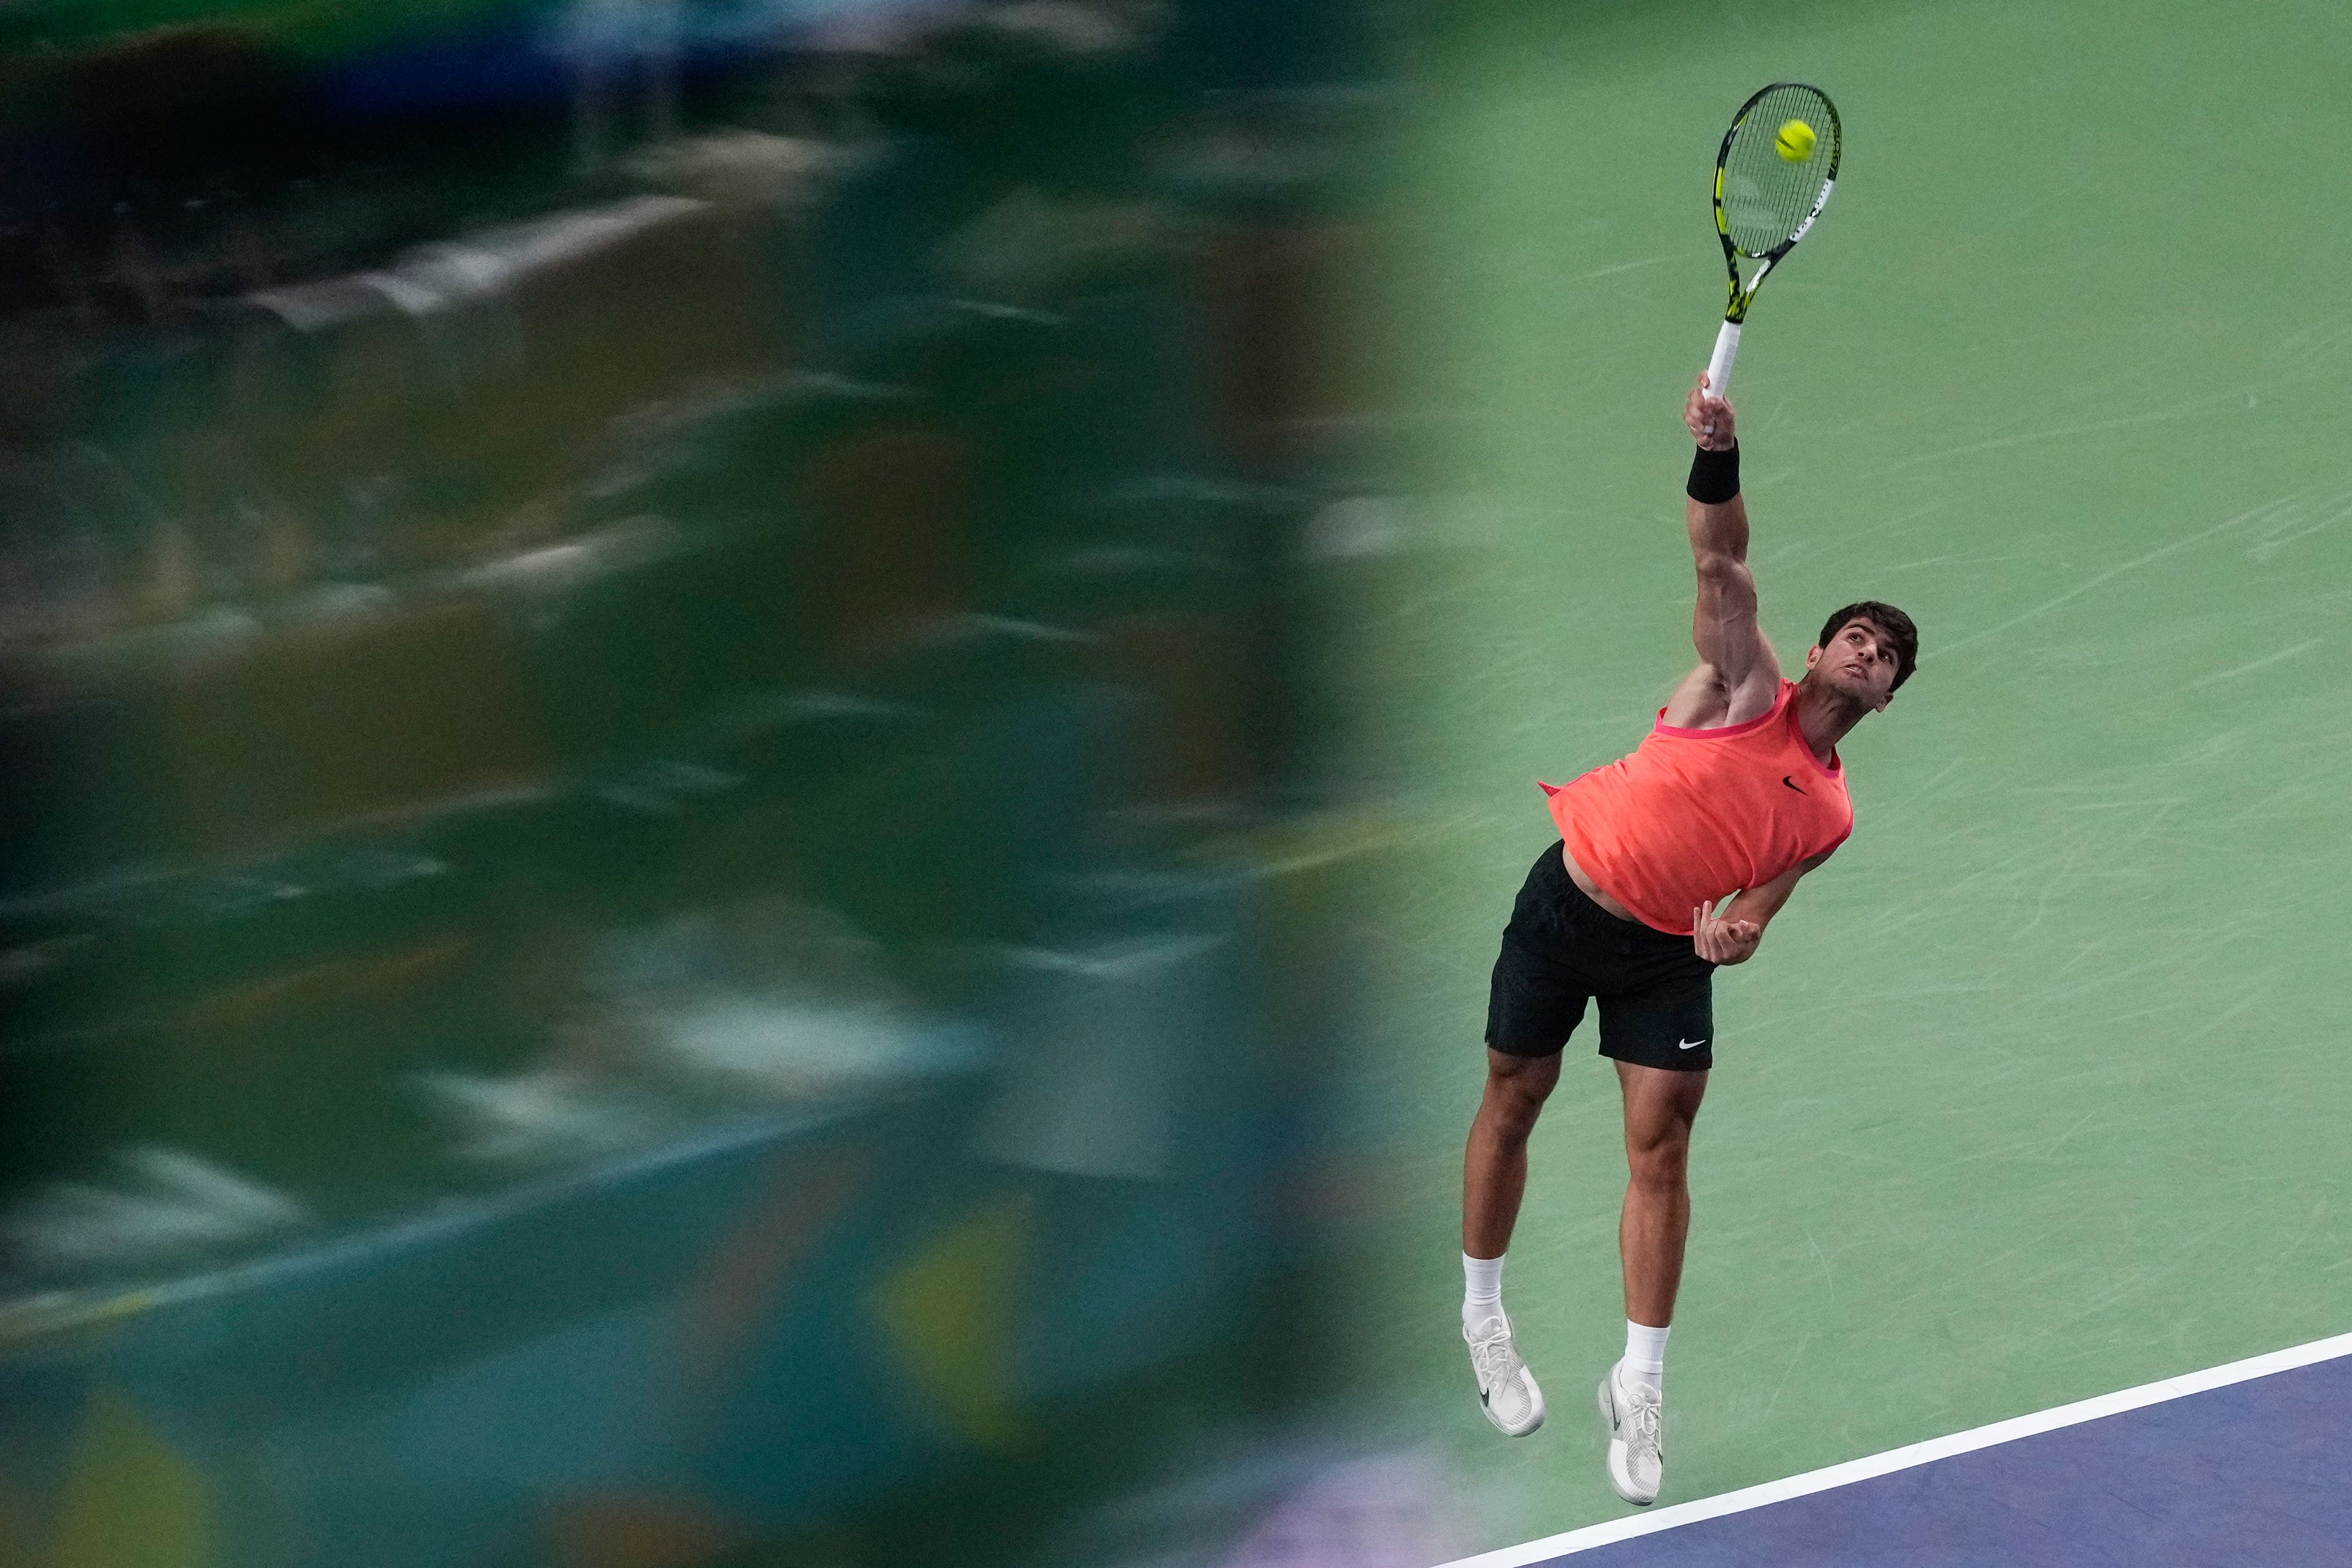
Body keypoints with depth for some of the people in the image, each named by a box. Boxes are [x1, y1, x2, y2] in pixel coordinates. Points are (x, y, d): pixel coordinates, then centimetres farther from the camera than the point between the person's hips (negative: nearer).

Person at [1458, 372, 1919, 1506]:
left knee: (1660, 1150, -6)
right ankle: (1482, 1316, 31)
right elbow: (1723, 563, -18)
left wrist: (1738, 931, -17)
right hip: (1569, 902, -2)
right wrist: (1717, 455, -35)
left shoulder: (1827, 817, 5)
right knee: (1512, 1104, 9)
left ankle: (1639, 1388, 1)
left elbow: (1757, 904, 8)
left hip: (1669, 952, 2)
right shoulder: (1746, 685, -5)